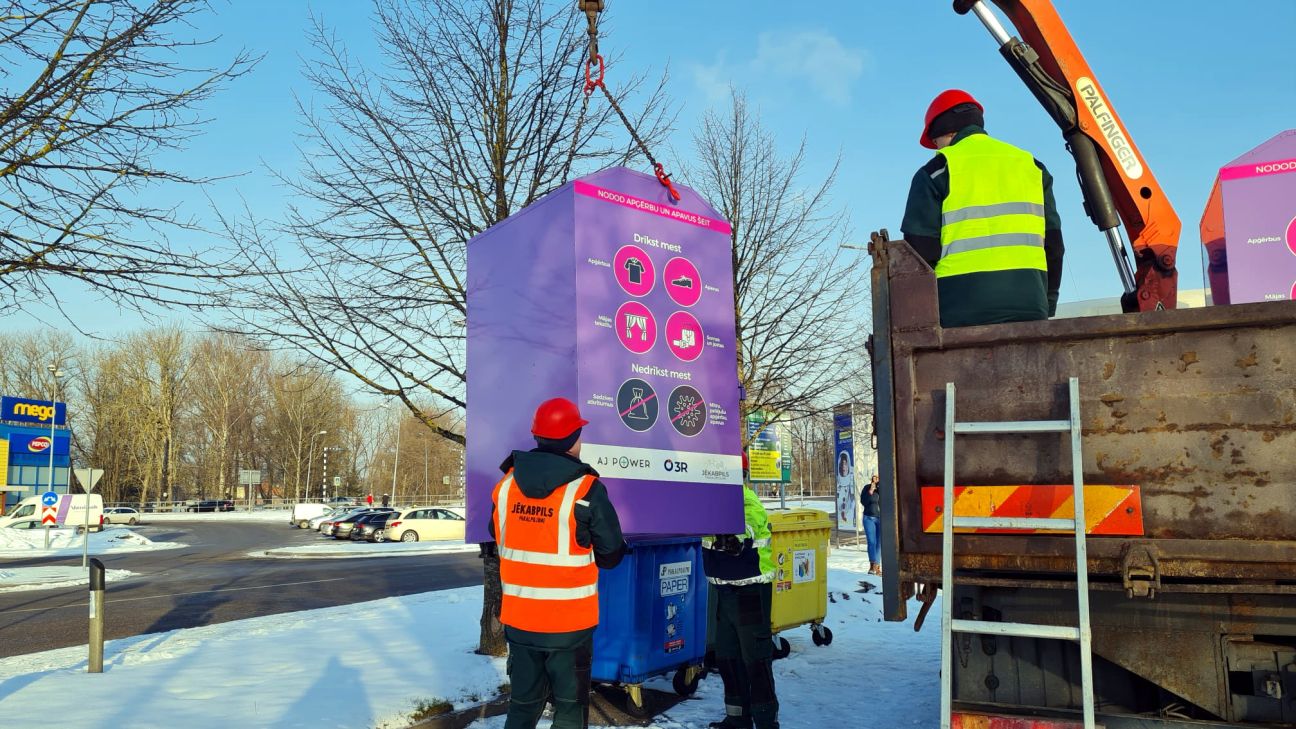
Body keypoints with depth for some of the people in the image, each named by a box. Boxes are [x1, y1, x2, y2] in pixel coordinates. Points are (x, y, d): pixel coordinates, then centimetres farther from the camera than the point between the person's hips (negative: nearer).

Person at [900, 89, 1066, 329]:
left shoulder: (937, 170, 3)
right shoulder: (1030, 165, 18)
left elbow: (920, 249, -3)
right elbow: (1053, 244, 17)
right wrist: (1047, 305, 21)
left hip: (963, 309, -4)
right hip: (1029, 305, 4)